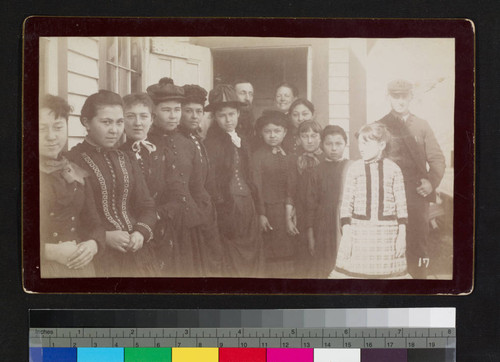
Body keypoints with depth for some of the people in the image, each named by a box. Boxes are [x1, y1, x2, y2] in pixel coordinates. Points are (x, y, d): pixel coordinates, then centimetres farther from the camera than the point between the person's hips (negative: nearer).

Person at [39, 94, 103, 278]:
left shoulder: (78, 174, 9)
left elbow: (93, 223, 13)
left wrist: (93, 244, -7)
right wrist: (50, 251, -19)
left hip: (80, 265, 5)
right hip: (42, 268, -4)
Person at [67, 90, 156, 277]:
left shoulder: (125, 160, 11)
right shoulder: (72, 162, -9)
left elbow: (146, 206, 11)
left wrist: (141, 233, -7)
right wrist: (103, 237, -19)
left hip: (133, 254, 6)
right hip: (95, 259, -5)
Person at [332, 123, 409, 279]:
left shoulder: (393, 169, 2)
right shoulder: (355, 168, 2)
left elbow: (401, 203, 4)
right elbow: (346, 202, 2)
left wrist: (402, 234, 1)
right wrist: (346, 234, -3)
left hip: (387, 231, 0)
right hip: (359, 230, 0)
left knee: (387, 272, 4)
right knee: (354, 272, 0)